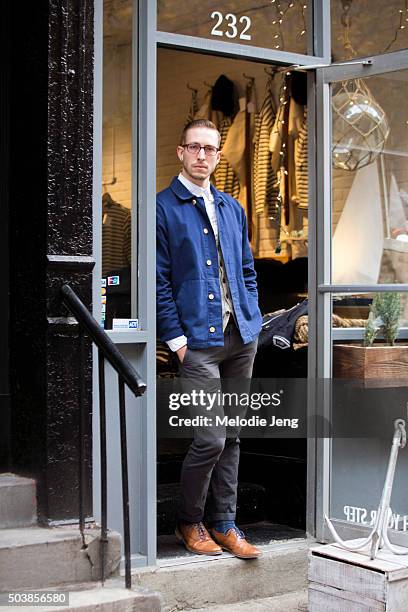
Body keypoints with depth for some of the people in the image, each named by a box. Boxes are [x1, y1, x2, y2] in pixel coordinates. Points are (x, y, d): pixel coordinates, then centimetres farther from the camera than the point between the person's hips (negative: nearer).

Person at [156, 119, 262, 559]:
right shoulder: (163, 208, -2)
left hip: (241, 337, 6)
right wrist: (176, 338, -12)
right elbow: (158, 281, -6)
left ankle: (224, 523, 21)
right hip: (198, 340, -6)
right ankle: (190, 523, 12)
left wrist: (252, 321, 10)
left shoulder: (232, 208, 17)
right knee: (210, 438, -8)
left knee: (232, 436, 11)